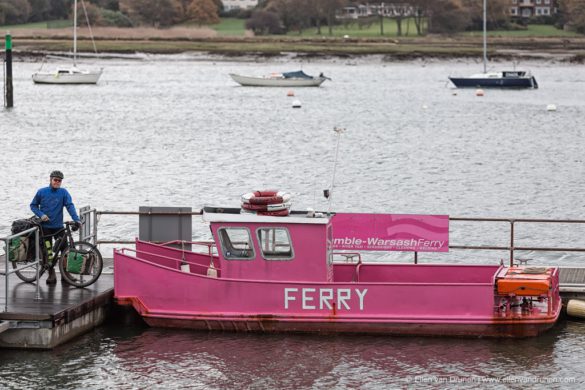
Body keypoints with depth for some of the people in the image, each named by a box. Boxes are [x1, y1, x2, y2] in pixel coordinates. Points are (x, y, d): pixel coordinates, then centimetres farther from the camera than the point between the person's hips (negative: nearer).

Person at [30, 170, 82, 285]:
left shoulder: (63, 192, -2)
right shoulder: (42, 192, 0)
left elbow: (70, 206, -11)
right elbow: (33, 205, 8)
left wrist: (76, 219, -25)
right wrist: (41, 215, -10)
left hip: (58, 226, 0)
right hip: (45, 227, 0)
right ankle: (51, 274, 13)